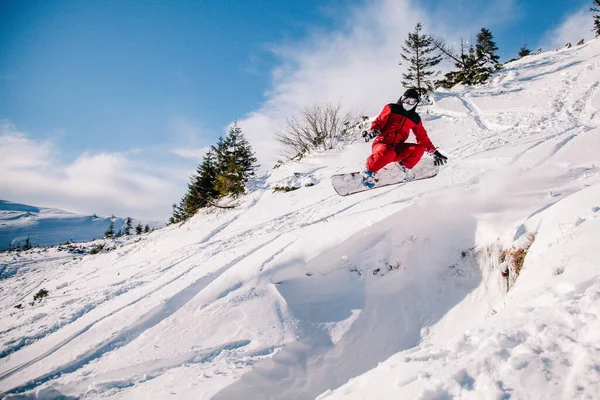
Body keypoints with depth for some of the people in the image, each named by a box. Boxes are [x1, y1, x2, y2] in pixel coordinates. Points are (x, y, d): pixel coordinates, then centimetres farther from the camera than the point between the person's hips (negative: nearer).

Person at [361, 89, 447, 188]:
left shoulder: (415, 118, 16)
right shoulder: (392, 109, 5)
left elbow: (422, 137, 20)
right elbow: (379, 122, 2)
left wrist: (434, 152, 15)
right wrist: (373, 131, -21)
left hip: (397, 149, 4)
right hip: (381, 144, -4)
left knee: (419, 148, -20)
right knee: (388, 153, -40)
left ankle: (403, 167, -1)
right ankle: (368, 171, -19)